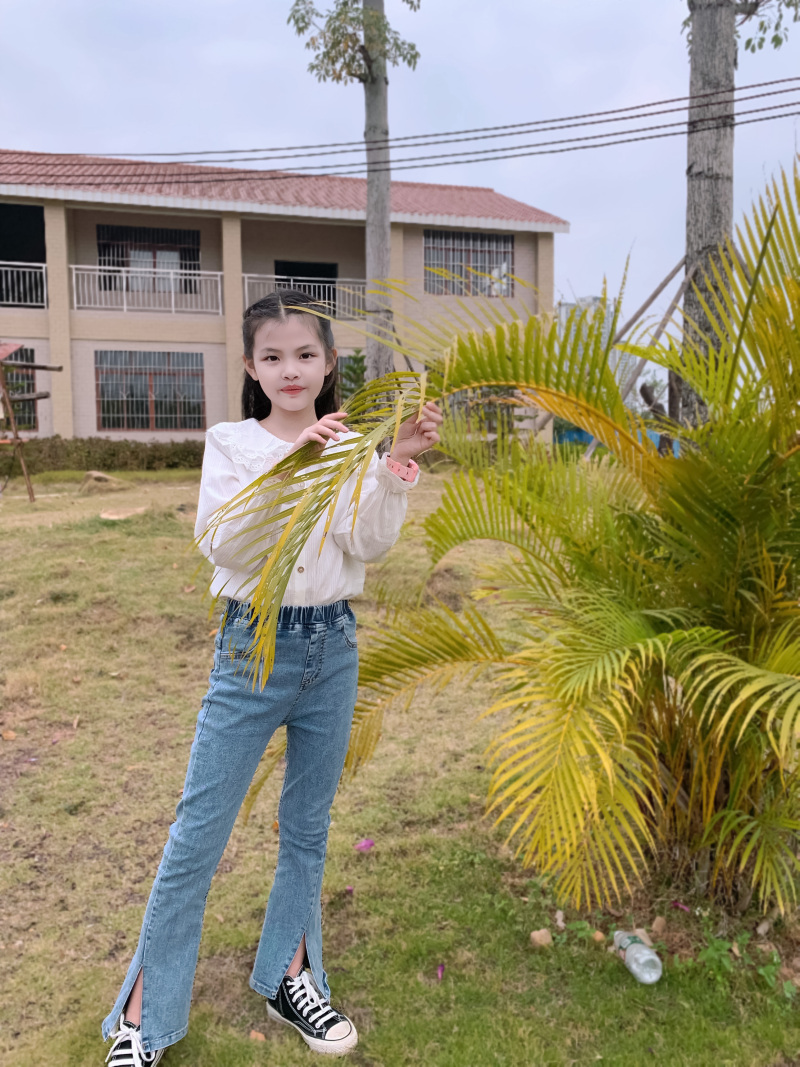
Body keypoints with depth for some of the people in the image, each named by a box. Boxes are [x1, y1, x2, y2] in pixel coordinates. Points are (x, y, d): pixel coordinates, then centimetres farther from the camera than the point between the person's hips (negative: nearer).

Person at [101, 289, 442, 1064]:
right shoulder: (232, 442, -2)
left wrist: (395, 467, -20)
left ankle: (290, 979, 36)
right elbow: (221, 543, -17)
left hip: (333, 647, 3)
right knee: (199, 831, 4)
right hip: (254, 646, -2)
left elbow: (369, 545, -8)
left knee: (308, 826, 16)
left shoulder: (350, 446, 4)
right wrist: (288, 462, -26)